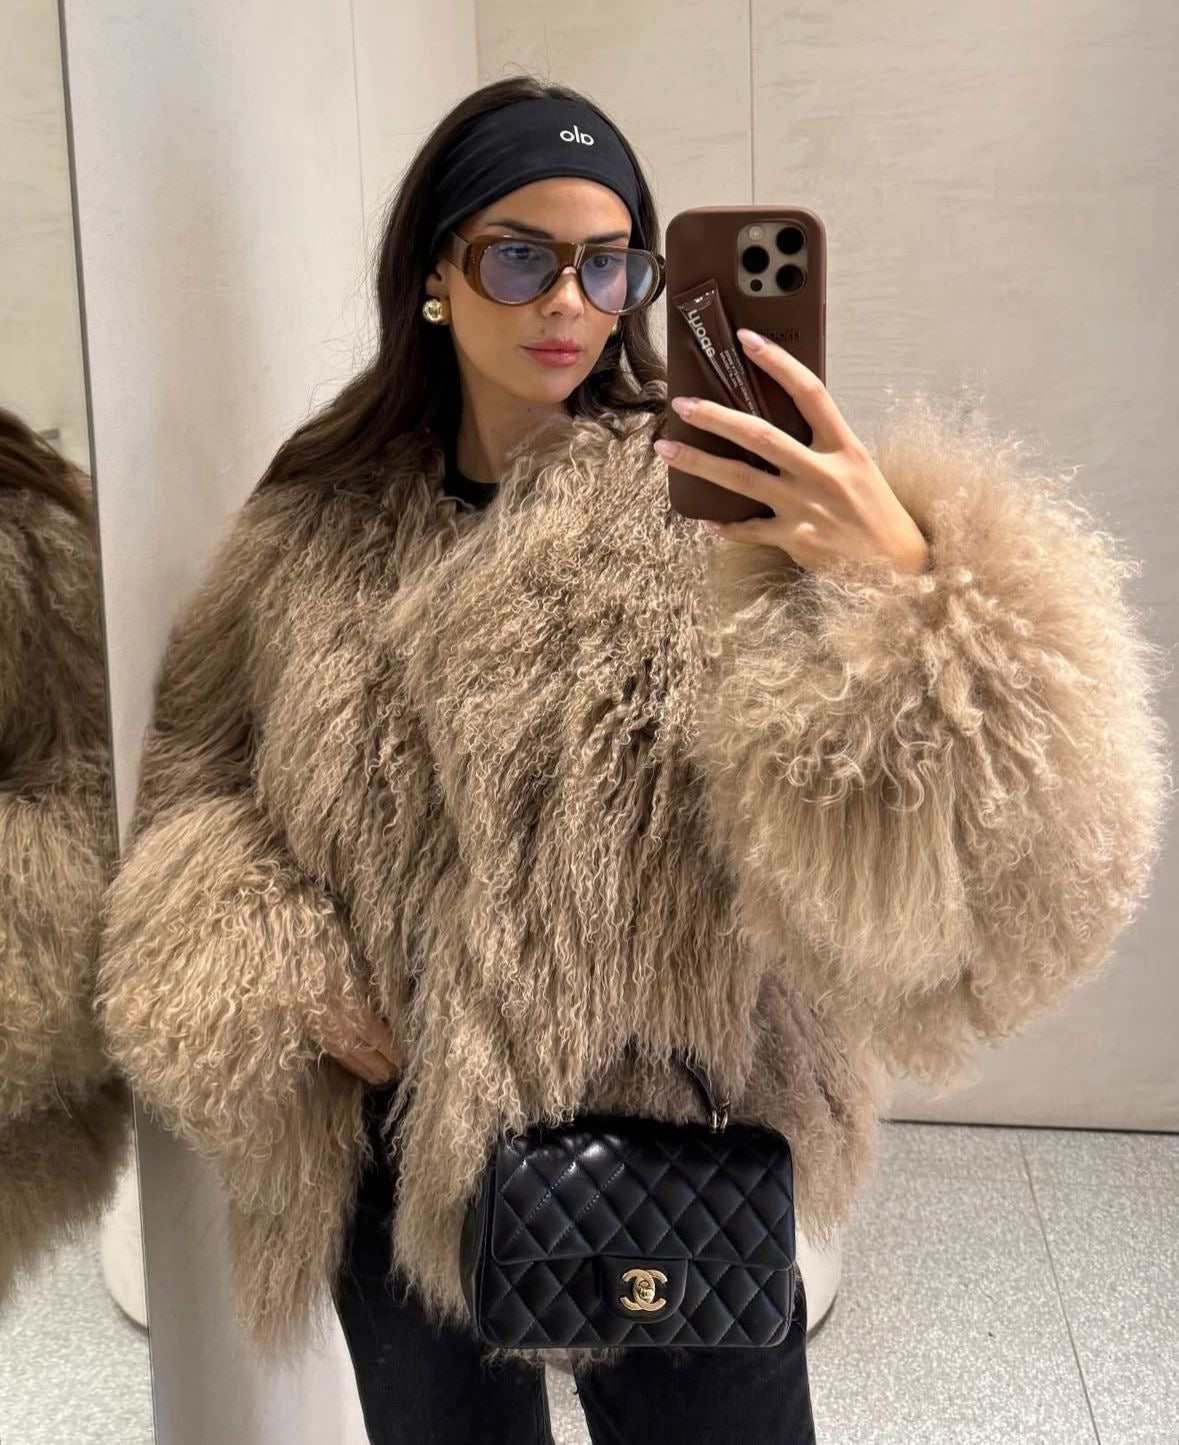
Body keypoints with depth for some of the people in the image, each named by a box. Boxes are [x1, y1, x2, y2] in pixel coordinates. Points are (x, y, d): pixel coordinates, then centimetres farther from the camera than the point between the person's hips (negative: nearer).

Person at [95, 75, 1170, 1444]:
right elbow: (199, 772, 8)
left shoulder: (716, 507, -13)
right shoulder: (320, 530, -1)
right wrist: (272, 986, -8)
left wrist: (910, 586, -42)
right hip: (396, 1163, 4)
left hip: (678, 1157, -3)